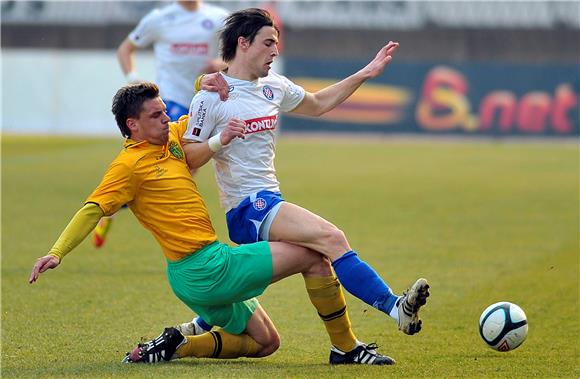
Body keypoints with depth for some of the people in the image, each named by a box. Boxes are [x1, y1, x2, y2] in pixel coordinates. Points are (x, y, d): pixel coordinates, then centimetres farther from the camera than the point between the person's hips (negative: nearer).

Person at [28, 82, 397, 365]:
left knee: (265, 342, 18)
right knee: (313, 256, -6)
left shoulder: (173, 137, 11)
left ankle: (175, 346, 7)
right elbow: (92, 210, -17)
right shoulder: (130, 164, -13)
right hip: (206, 268, -10)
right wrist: (57, 252, -28)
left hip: (204, 273, 10)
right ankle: (347, 347, 2)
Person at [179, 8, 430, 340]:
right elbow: (185, 159, -7)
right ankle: (394, 306, -32)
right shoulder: (211, 98, -7)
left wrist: (365, 74, 26)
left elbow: (318, 104, 30)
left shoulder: (273, 85, 14)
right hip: (247, 207, -9)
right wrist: (220, 140, -25)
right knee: (331, 238, -25)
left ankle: (198, 328, 32)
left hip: (270, 202, 9)